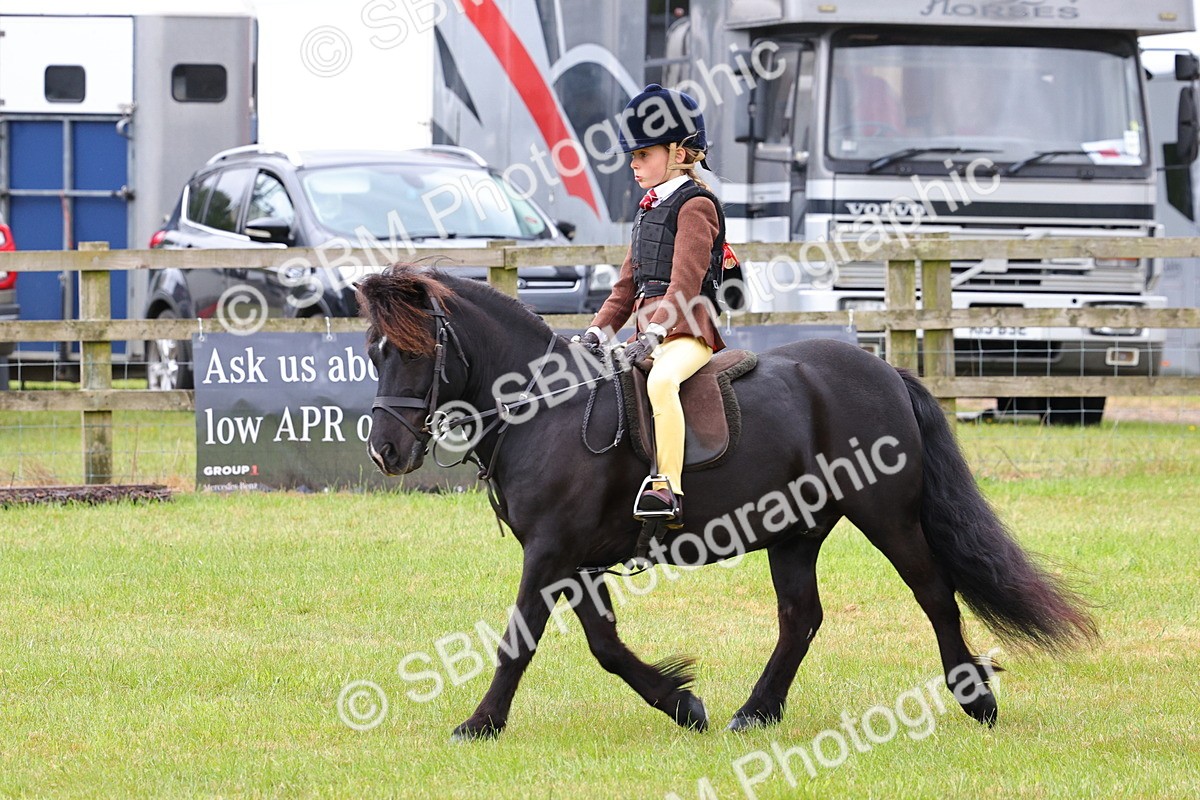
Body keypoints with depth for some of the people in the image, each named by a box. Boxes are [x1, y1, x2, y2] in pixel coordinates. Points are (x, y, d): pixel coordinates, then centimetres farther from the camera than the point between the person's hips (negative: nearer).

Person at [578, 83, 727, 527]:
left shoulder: (695, 205, -7)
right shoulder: (649, 209, 21)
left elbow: (686, 281, -18)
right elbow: (628, 284, 23)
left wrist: (654, 333, -28)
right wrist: (598, 331, 9)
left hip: (688, 332, -10)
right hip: (652, 334, 10)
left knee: (661, 381, -38)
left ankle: (669, 490, -45)